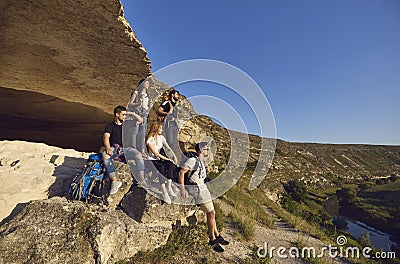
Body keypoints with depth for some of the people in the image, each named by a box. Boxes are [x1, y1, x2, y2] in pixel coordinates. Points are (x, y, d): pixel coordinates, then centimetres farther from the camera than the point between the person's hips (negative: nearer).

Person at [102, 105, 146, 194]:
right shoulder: (110, 126, 12)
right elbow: (106, 137, -6)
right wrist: (108, 148, -26)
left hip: (126, 148, 1)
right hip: (114, 148, -1)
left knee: (138, 154, -30)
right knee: (105, 155, -34)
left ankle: (142, 180, -29)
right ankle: (115, 181, -33)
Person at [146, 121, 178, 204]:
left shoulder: (161, 137, 9)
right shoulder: (149, 140, -10)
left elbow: (168, 148, 1)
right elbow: (156, 153, -15)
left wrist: (174, 156, -16)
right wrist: (168, 159, -18)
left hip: (162, 157, 5)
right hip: (153, 159, -5)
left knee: (170, 165, -27)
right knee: (161, 168, -35)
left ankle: (169, 187, -27)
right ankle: (164, 192, -36)